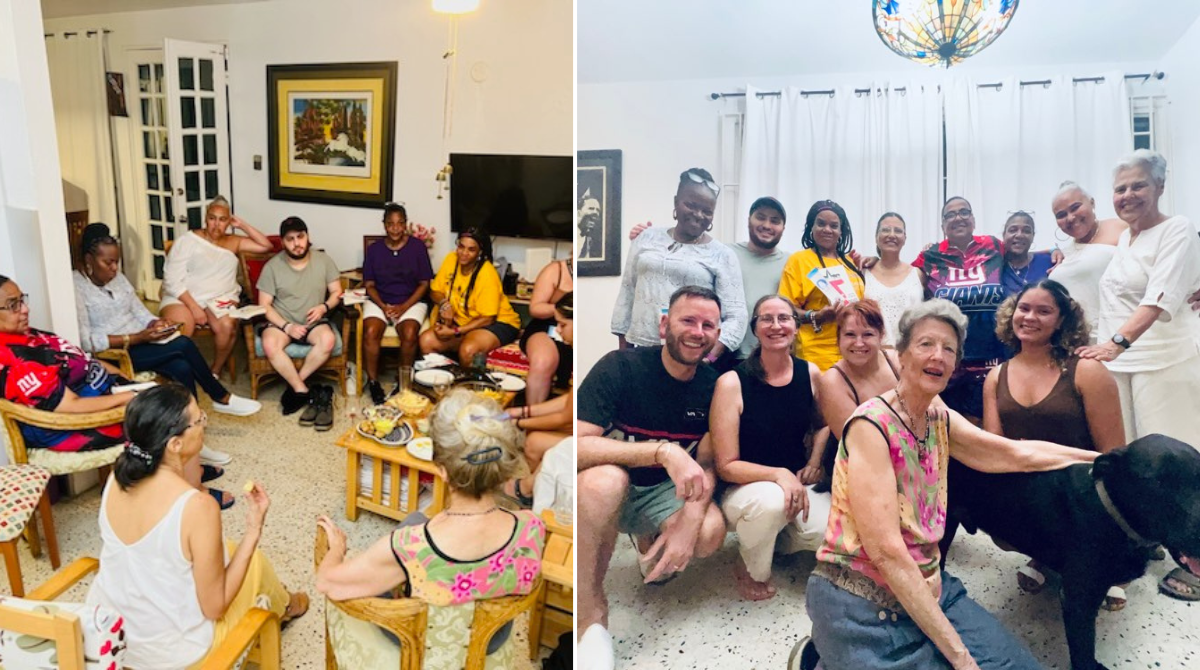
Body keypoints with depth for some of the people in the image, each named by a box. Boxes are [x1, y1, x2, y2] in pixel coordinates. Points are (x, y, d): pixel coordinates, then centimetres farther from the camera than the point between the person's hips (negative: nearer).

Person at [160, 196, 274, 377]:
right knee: (180, 331, -33)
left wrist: (242, 225, 5)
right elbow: (173, 280, -6)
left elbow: (266, 246, 7)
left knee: (227, 325, -31)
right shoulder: (187, 240, 1)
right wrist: (194, 307, -17)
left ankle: (216, 371, -9)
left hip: (220, 298, 3)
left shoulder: (233, 242, 14)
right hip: (183, 298, -2)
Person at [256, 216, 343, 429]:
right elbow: (265, 305, -5)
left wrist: (324, 307, -16)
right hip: (280, 321, -1)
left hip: (314, 322, 1)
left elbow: (337, 292, 5)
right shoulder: (272, 266, -5)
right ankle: (307, 393, -26)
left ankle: (295, 388, -17)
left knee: (328, 340, -33)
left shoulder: (323, 260, 0)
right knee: (270, 345, -34)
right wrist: (287, 326, -18)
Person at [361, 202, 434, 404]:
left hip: (411, 302, -1)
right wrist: (383, 306, -14)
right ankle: (373, 383, -14)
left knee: (409, 334, -31)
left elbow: (424, 284, -1)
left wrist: (404, 307, -13)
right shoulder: (374, 249, 4)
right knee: (370, 332, -29)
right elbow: (369, 285, 5)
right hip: (379, 301, 1)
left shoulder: (418, 247, -1)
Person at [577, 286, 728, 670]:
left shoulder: (713, 386, -6)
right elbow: (577, 447, -29)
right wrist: (663, 451, -39)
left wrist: (691, 518, -25)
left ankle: (648, 542, 11)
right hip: (605, 492, -3)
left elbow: (706, 463, -4)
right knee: (605, 478, -38)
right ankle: (591, 615, -19)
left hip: (663, 492, 4)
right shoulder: (621, 366, -19)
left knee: (711, 532, -27)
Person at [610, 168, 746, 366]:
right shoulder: (648, 238, 9)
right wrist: (622, 348, 9)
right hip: (640, 351, 3)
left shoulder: (723, 256, 0)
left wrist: (710, 356, -19)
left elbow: (736, 317, -5)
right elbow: (627, 294, 13)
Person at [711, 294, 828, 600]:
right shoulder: (732, 383, -16)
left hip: (797, 484, 4)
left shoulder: (810, 374, -3)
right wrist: (778, 474, -28)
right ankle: (749, 568, -4)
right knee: (771, 499, -38)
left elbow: (822, 426, 15)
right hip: (744, 489, -4)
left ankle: (779, 540, 11)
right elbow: (726, 466, -15)